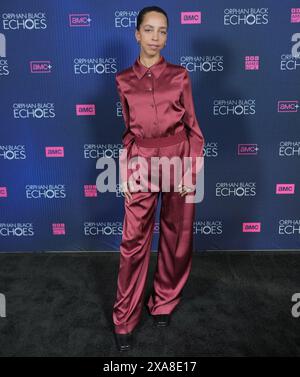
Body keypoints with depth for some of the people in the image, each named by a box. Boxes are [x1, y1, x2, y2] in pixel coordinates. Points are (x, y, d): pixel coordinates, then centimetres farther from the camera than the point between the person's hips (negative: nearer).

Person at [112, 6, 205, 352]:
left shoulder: (179, 75, 4)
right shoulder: (123, 80, 7)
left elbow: (193, 126, 3)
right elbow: (128, 129, 10)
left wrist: (192, 169, -6)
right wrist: (126, 175, 4)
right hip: (141, 163, 0)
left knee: (176, 237, 9)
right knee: (134, 241, 0)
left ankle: (164, 303, 32)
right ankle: (124, 320, 16)